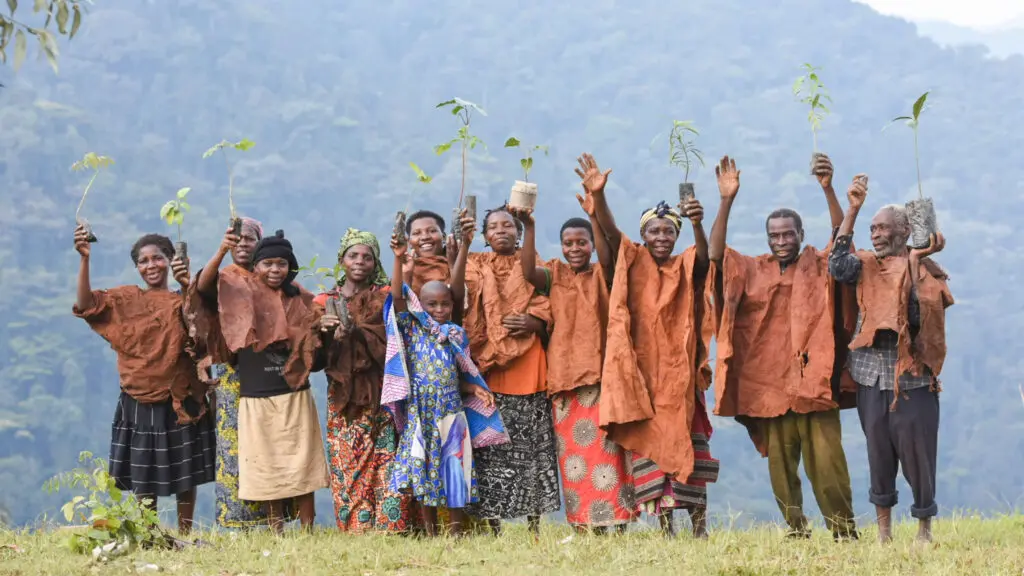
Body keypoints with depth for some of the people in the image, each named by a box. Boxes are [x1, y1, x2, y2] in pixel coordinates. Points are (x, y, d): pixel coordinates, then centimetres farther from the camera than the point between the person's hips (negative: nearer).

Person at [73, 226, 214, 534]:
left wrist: (187, 284, -30)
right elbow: (86, 304, -12)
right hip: (139, 404, 0)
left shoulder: (184, 301, 4)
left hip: (180, 401, 0)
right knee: (144, 478, 5)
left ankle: (185, 535, 17)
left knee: (185, 475, 6)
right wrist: (84, 259, -22)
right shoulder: (125, 299, 4)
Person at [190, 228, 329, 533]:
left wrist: (323, 329, -8)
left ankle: (308, 533, 5)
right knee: (266, 471, 5)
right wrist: (222, 251, -34)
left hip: (295, 398, 1)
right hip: (256, 401, -1)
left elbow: (316, 353, 12)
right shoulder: (240, 295, 0)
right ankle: (276, 536, 12)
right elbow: (204, 286, -18)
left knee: (302, 469, 0)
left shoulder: (301, 301, 7)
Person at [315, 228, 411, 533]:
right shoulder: (325, 302, 13)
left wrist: (356, 332, -17)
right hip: (342, 397, 2)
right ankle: (352, 531, 0)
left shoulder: (385, 296, 9)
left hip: (380, 396, -2)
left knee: (385, 466, -11)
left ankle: (388, 530, -10)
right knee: (346, 469, -3)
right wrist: (323, 332, -15)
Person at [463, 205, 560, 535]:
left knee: (533, 443, -4)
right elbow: (463, 306, 5)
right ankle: (493, 526, -3)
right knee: (491, 443, -5)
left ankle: (535, 525, -1)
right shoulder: (475, 267, 15)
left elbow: (548, 312, 9)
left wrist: (533, 323, -11)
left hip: (529, 365, 0)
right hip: (488, 366, 0)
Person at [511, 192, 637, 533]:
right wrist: (529, 228, -22)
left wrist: (595, 216, -28)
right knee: (572, 451, -1)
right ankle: (583, 524, 1)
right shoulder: (554, 274, 11)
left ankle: (616, 522, -7)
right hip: (565, 374, 1)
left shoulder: (602, 275, 8)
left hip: (601, 373, -1)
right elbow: (528, 272, -10)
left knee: (606, 446, -8)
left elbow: (606, 256, -14)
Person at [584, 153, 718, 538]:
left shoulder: (686, 266, 4)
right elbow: (610, 232, -12)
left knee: (687, 441, 0)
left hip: (679, 370, 0)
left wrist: (698, 225, -40)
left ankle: (699, 521, 4)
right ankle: (663, 523, -2)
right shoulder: (633, 262, 4)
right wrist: (597, 195, -30)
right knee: (649, 442, -3)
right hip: (642, 371, 0)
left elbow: (704, 255, -18)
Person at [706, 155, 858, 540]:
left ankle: (844, 532, 1)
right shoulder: (752, 270, 10)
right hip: (769, 385, 2)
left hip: (813, 382, -2)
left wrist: (828, 189, -24)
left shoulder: (819, 267, 6)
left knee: (827, 461, -6)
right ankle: (795, 532, 13)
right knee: (781, 466, 5)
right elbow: (715, 254, -3)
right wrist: (726, 201, -15)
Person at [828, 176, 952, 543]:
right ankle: (883, 526, 14)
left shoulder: (926, 270, 4)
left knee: (917, 450, -2)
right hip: (872, 374, 2)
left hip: (913, 375, -2)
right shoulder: (866, 265, 7)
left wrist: (916, 261, -10)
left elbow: (922, 314, -9)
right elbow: (837, 267, -13)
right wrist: (852, 211, -14)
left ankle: (924, 525, 11)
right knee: (878, 448, 5)